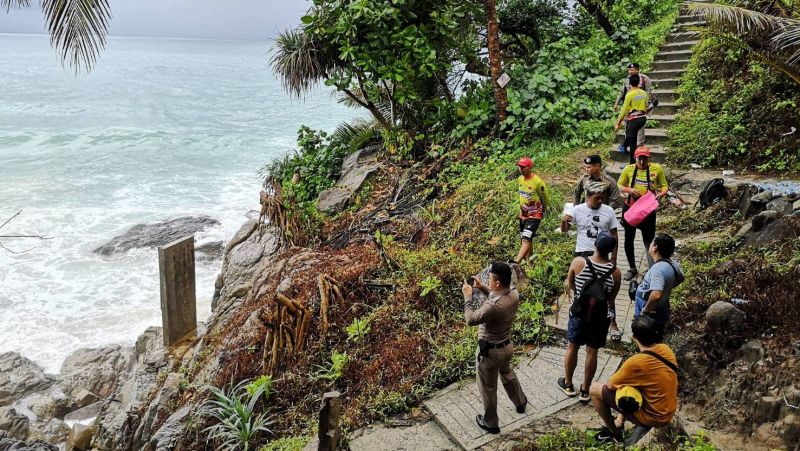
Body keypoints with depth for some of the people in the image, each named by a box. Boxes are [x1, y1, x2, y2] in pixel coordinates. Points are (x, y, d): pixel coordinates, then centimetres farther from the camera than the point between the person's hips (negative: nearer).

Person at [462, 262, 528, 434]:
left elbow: (471, 319, -24)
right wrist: (481, 288, 1)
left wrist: (468, 296, -15)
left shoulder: (492, 306, -37)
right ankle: (520, 402, 57)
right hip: (507, 346, 8)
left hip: (490, 351, -8)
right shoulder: (514, 293, -12)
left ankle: (490, 423, 33)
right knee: (507, 374, 35)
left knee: (488, 388, 15)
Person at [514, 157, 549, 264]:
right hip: (523, 214, 8)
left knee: (526, 239, -18)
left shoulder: (538, 182, -19)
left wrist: (542, 210, 8)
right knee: (527, 240, 14)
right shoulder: (520, 179, 3)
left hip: (534, 215, -8)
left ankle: (516, 262, -30)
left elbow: (545, 198, -5)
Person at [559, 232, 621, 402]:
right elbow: (611, 299, -5)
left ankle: (568, 384, 36)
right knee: (592, 352, 15)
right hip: (601, 317, 0)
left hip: (578, 313, 0)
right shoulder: (615, 272, -17)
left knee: (572, 347, 20)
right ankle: (585, 390, 28)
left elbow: (570, 286, -3)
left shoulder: (578, 262, -19)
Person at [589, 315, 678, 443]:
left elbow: (610, 385, -13)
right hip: (668, 412, 7)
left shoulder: (636, 362, -28)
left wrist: (619, 377, 7)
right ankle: (619, 423, 34)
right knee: (630, 381, 28)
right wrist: (623, 376, 9)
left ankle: (613, 432, 19)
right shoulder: (666, 349, -7)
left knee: (595, 389, -1)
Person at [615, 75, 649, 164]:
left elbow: (624, 110, -11)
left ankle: (633, 163, 0)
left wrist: (618, 123, -5)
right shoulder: (644, 93, 7)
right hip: (643, 118, 7)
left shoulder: (630, 94, -12)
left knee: (632, 141, -2)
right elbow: (646, 107, 16)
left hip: (634, 119, -7)